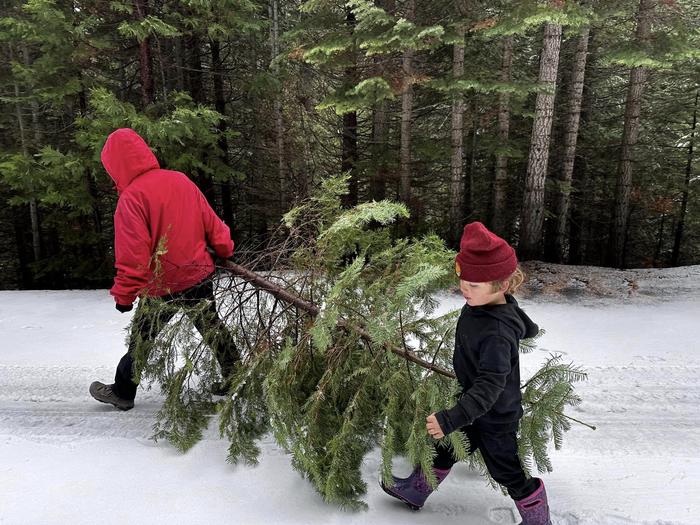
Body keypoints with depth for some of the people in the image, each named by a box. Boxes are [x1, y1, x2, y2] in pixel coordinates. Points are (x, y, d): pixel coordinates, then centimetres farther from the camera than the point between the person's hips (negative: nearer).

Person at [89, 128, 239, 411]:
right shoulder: (181, 180, 0)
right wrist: (224, 250, 19)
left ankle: (122, 393, 30)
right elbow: (211, 222, 6)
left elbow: (132, 253, -20)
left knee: (141, 338, 14)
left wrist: (124, 294, -11)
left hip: (161, 286, -5)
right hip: (200, 275, 5)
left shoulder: (131, 196, -18)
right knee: (211, 327, 21)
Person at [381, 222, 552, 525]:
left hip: (495, 417, -9)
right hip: (475, 404, 9)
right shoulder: (477, 303, -11)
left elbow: (489, 387, -39)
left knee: (509, 472, 13)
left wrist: (451, 419, -45)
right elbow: (529, 329, 6)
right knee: (445, 448, 25)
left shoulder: (497, 333, -37)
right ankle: (416, 491, 46)